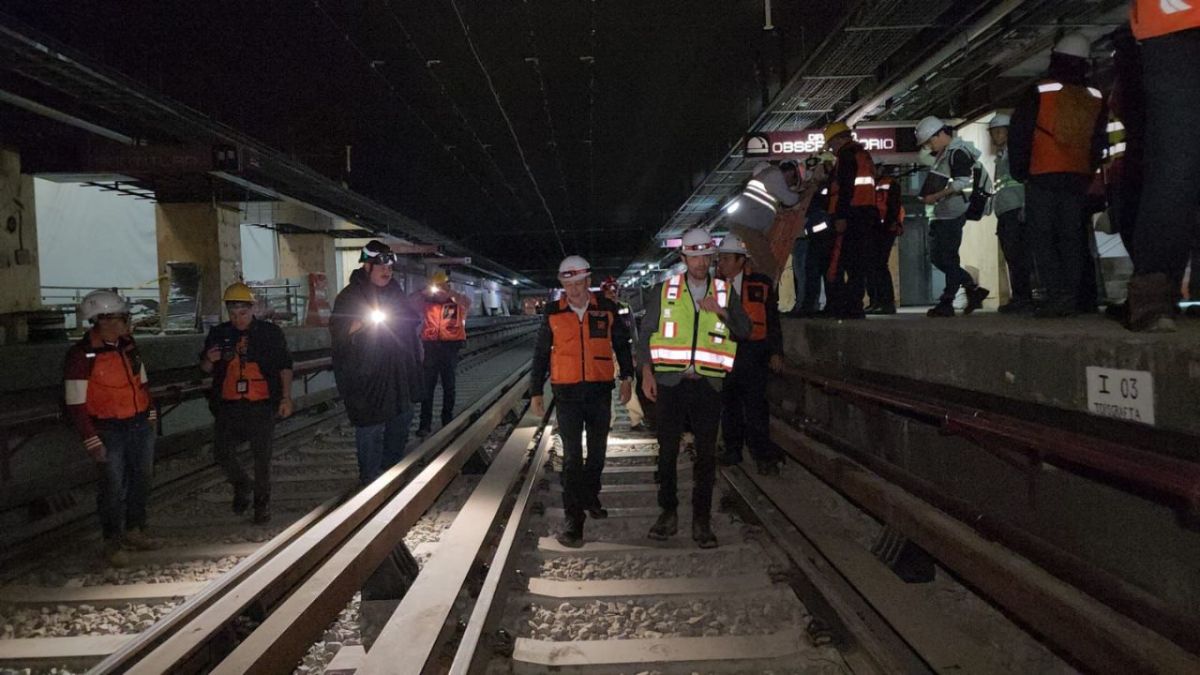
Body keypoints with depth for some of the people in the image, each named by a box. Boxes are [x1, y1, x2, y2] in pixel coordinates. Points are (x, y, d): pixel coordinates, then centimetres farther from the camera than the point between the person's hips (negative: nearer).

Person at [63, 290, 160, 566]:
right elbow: (76, 404, -14)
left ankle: (134, 532, 30)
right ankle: (113, 543, 15)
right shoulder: (81, 355, -15)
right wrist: (92, 442, -15)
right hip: (109, 432, -6)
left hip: (140, 426, 7)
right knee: (113, 488, 1)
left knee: (141, 480, 14)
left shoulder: (128, 345, 5)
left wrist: (151, 415, 14)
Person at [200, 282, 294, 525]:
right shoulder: (219, 334, 7)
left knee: (262, 457, 3)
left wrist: (286, 397, -4)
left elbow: (284, 366, 3)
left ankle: (262, 503, 19)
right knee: (222, 453, 2)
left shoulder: (270, 332, -1)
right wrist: (209, 360, -8)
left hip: (261, 406, -3)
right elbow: (205, 369, 16)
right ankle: (242, 486, 30)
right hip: (228, 406, 3)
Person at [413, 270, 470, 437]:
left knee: (449, 386, 12)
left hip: (450, 347, -1)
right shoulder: (427, 301, 6)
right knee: (427, 386, 1)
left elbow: (467, 302, -21)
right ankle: (425, 423, 5)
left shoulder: (456, 302, 1)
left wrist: (448, 291, -26)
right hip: (431, 347, 1)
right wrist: (426, 290, -16)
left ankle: (448, 420, 25)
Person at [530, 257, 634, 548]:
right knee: (572, 456, -4)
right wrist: (536, 391, 6)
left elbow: (621, 344, 12)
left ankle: (590, 498, 36)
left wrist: (627, 377, 6)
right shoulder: (553, 314, 1)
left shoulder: (606, 308, 2)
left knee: (597, 452, 15)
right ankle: (573, 518, -1)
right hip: (567, 393, -2)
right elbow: (541, 355, 8)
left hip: (600, 392, 2)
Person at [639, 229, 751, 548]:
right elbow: (646, 333, 7)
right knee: (667, 450, 5)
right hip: (670, 381, 0)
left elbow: (745, 331, 3)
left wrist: (721, 312, -13)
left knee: (706, 453, 3)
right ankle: (668, 513, 18)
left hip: (708, 384, 1)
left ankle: (701, 520, 12)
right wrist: (646, 372, -2)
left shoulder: (726, 293, 9)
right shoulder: (663, 291, 6)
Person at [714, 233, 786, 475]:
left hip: (752, 353, -3)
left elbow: (773, 321, 5)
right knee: (728, 403, 9)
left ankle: (763, 453, 2)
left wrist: (776, 352, 2)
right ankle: (733, 449, 21)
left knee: (755, 404, -6)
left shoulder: (761, 284, 2)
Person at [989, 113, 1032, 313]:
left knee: (1017, 255, -12)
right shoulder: (1000, 156, 25)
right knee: (1011, 257, 5)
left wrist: (1024, 208, -19)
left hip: (1016, 210, -8)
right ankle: (1017, 298, 6)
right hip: (1004, 212, 8)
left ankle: (1023, 299, -12)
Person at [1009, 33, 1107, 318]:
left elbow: (1018, 133, -4)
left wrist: (1018, 169, 7)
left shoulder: (1040, 92, -4)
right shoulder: (1096, 98, 11)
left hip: (1043, 176, -4)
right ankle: (1072, 297, 3)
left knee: (1040, 235, -3)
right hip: (1080, 177, 4)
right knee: (1072, 235, 7)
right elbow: (1099, 140, 15)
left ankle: (1055, 294, -15)